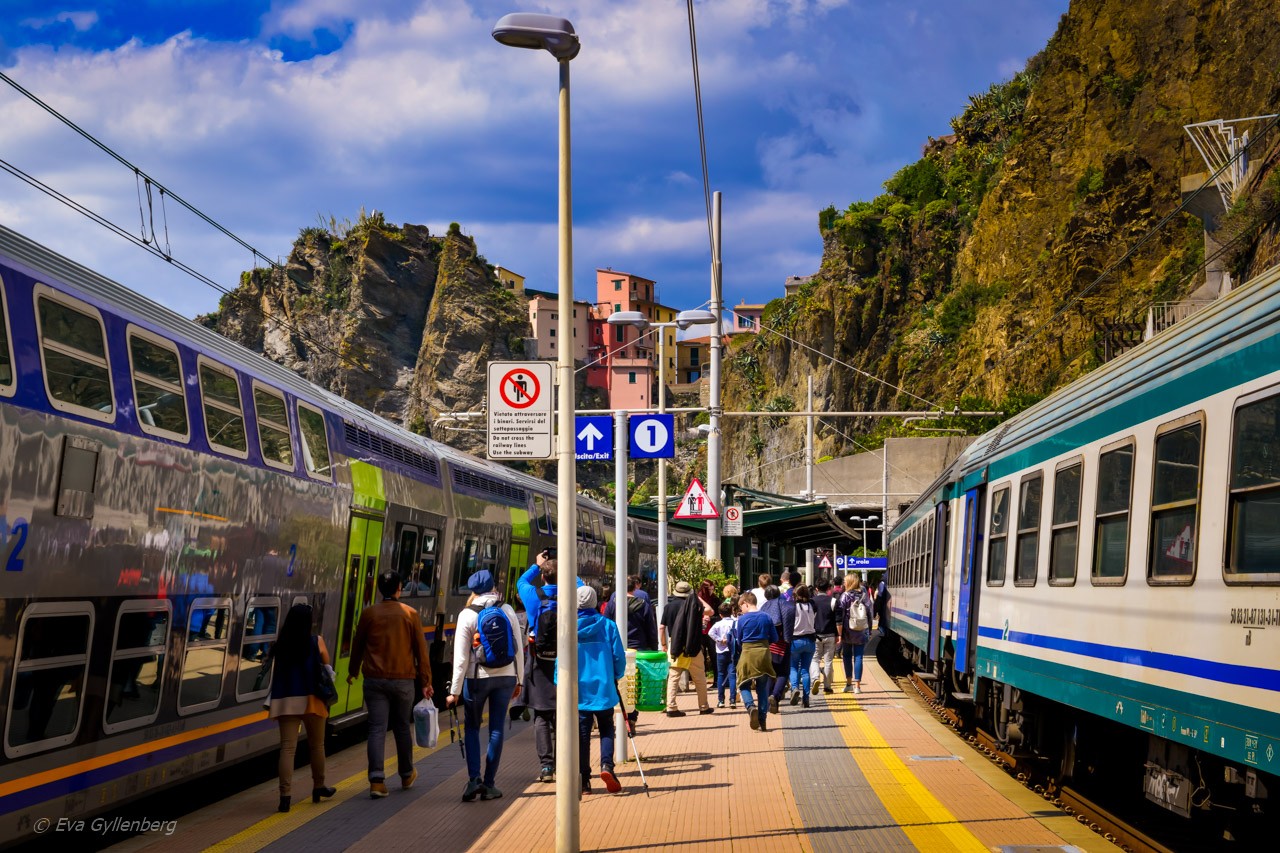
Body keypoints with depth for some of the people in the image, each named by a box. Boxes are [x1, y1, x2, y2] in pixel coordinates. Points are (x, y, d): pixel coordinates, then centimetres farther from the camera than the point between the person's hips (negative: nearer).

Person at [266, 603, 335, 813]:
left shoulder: (279, 646, 2)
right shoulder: (316, 642, -3)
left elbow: (273, 672, 4)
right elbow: (327, 668, 7)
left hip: (285, 701, 1)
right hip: (311, 699, -1)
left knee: (287, 747, -1)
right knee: (317, 745, 17)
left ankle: (285, 795, -10)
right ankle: (318, 787, 31)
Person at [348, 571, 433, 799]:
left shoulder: (369, 613, 0)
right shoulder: (410, 614, -1)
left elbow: (357, 645, 9)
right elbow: (421, 649, 0)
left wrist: (354, 671, 25)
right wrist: (426, 681, 6)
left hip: (374, 680, 0)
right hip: (403, 679, 0)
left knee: (377, 729, -2)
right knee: (402, 727, 16)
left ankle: (377, 781, -13)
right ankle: (407, 775, 31)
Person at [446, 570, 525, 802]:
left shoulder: (467, 615, -9)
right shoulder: (508, 611, 0)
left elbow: (461, 657, -10)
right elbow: (519, 648, 3)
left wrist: (454, 691, -6)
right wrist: (519, 680, 13)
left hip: (477, 678, -2)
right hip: (506, 677, 2)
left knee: (472, 727, 10)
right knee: (496, 728, 7)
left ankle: (474, 778, -6)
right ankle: (489, 784, 9)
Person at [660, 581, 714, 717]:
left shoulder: (669, 606, 1)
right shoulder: (693, 605, -4)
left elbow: (661, 627, -1)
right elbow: (709, 611, 10)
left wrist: (664, 645, 9)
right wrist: (698, 599, 18)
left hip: (674, 645, 1)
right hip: (692, 647, -1)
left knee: (673, 677, 3)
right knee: (699, 677, 11)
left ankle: (671, 707, -5)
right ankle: (704, 707, 18)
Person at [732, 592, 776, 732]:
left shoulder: (742, 619, -6)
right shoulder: (766, 617, 1)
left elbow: (738, 641, 3)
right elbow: (774, 638, 5)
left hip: (747, 654, -3)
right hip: (764, 653, 3)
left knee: (744, 685, 9)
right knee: (763, 688, 10)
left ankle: (750, 706, -21)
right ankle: (762, 721, 8)